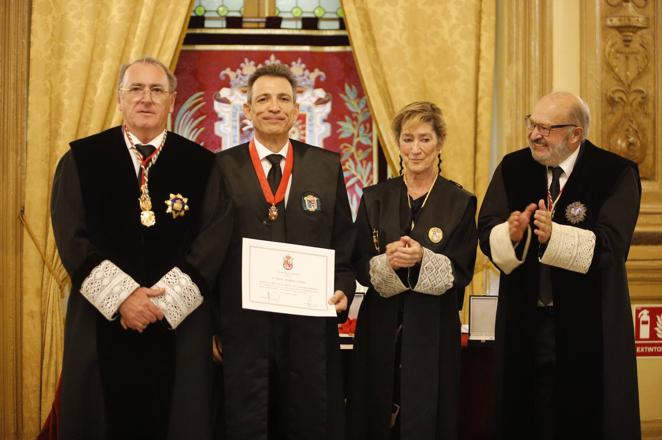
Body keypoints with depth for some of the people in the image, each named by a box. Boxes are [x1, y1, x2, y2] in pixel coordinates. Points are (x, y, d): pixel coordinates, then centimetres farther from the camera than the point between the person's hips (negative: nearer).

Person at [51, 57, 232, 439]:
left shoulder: (202, 164, 3)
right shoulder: (81, 159, 4)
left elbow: (213, 240, -4)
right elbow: (72, 237, -3)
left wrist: (163, 299, -13)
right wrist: (122, 295, -14)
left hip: (180, 326, 0)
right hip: (101, 324, 0)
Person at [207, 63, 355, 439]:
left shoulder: (327, 166, 8)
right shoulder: (223, 167, 1)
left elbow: (345, 240, 11)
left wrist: (344, 288, -6)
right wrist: (209, 325, -3)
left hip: (311, 327, 2)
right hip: (241, 325, -2)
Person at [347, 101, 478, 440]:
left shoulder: (460, 203, 0)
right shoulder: (375, 198, 6)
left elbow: (461, 272, -4)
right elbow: (360, 267, 1)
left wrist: (422, 259, -23)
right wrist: (388, 262, -20)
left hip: (433, 330, -2)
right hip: (381, 328, 2)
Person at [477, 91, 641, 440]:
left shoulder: (616, 174, -7)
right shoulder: (512, 168, 5)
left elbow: (609, 245, -19)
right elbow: (486, 234, -3)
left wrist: (554, 234, -34)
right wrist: (511, 233, -26)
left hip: (588, 325, -3)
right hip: (525, 323, 3)